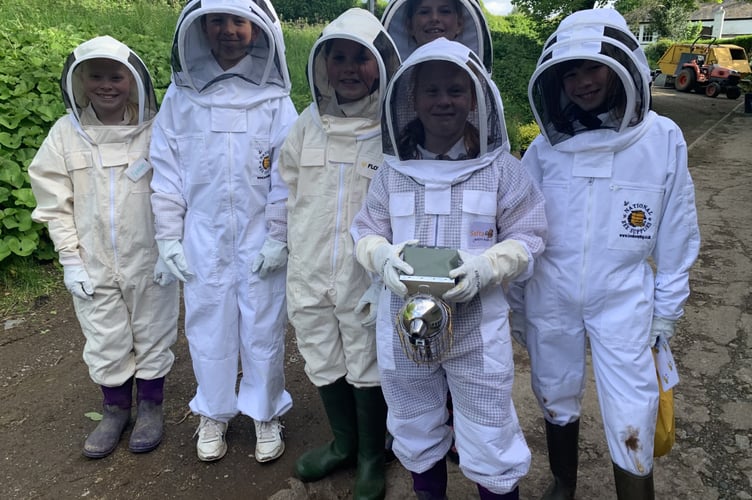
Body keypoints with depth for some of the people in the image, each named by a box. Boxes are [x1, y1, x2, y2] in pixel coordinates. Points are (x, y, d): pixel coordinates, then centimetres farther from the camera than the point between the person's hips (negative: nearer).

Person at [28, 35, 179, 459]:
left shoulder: (155, 129, -8)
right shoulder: (66, 132, -2)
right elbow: (56, 204, 2)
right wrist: (71, 259, -2)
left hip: (150, 261, -2)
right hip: (94, 265, 2)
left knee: (152, 334, 13)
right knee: (104, 342, 14)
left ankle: (151, 405, 35)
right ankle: (115, 409, 36)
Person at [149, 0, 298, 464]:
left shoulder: (274, 98, -3)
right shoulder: (181, 96, 1)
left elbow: (286, 175, -4)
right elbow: (166, 172, 3)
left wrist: (279, 238, -7)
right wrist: (169, 238, 1)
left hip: (260, 241, -1)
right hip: (203, 241, 2)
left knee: (264, 329, 9)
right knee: (209, 327, 13)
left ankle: (265, 414, 29)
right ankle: (214, 413, 34)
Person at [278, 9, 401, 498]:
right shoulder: (308, 123, 4)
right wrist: (300, 245, 13)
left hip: (365, 276, -5)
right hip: (309, 273, 5)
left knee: (367, 368, 11)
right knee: (324, 364, 19)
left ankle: (372, 457, 36)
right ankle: (343, 443, 44)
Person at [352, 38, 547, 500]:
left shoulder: (502, 169, -5)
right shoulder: (393, 171, 1)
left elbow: (526, 238, -3)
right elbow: (366, 231, 6)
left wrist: (485, 268, -22)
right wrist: (384, 257, -17)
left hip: (477, 326, -2)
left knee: (489, 440, 9)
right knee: (415, 428, 23)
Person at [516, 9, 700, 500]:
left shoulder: (663, 139, -6)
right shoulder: (546, 145, -4)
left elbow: (676, 234, 0)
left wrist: (666, 312, 3)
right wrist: (515, 304, 5)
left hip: (623, 304, -2)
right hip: (550, 301, 2)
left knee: (632, 429, 1)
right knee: (557, 404, 18)